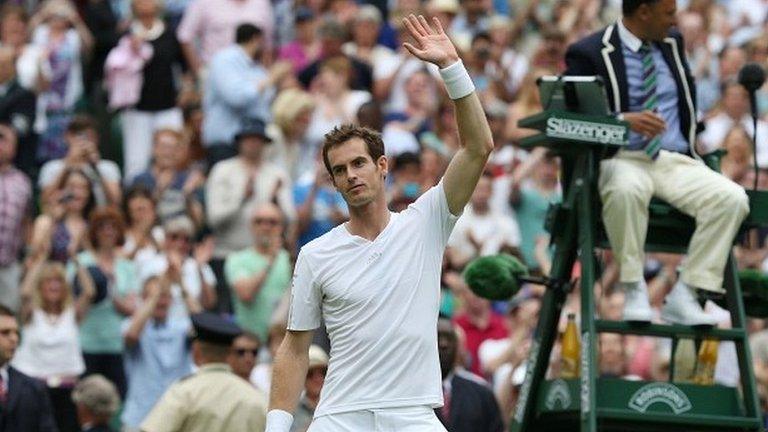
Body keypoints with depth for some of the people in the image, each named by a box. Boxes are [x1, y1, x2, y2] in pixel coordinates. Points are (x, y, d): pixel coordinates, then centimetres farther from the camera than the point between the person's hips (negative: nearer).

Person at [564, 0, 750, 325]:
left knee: (732, 198, -23)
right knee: (626, 189, -42)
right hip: (622, 160, -5)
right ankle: (634, 290, -26)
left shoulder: (672, 44, 17)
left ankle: (683, 297, -21)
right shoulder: (589, 54, -1)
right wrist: (624, 120, -24)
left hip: (677, 161, 5)